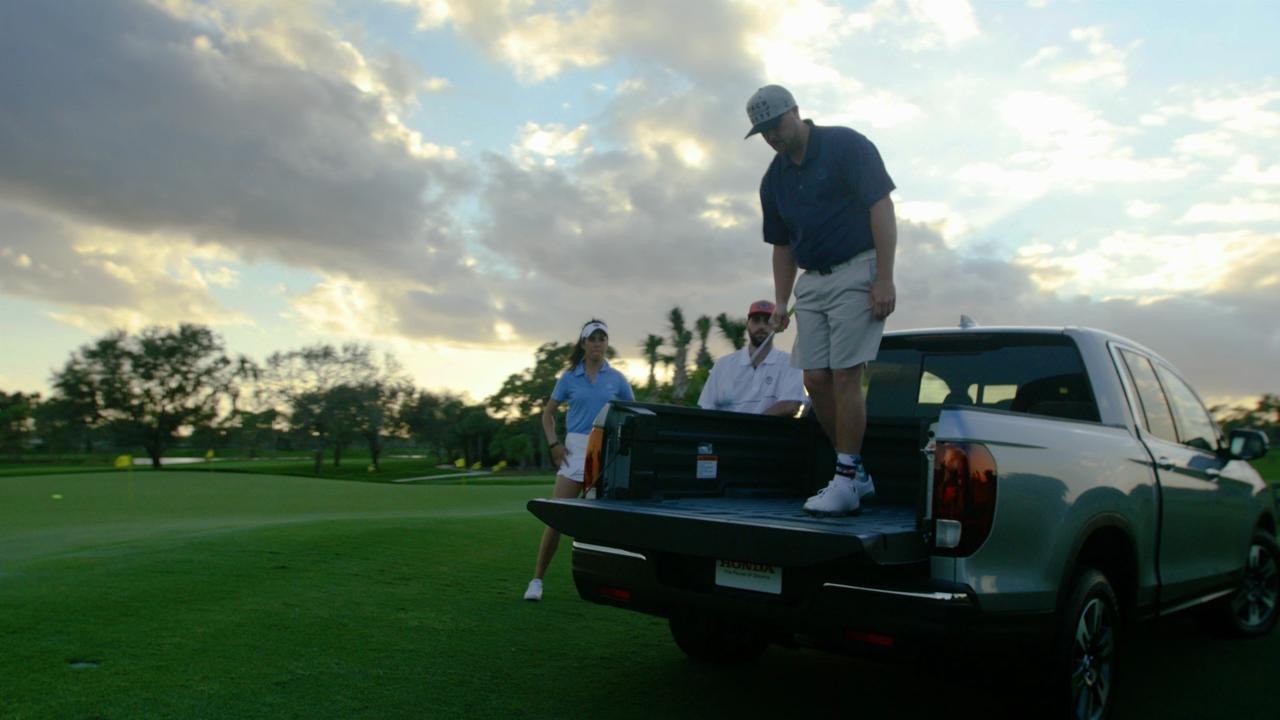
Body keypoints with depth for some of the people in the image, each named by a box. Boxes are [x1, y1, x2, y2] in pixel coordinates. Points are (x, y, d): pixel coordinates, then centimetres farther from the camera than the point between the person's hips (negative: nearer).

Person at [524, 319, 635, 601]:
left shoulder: (616, 379, 5)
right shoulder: (569, 378, 5)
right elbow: (548, 413, 12)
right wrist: (554, 444, 0)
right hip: (575, 448, -1)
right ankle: (537, 580, 4)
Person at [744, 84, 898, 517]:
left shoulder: (846, 146, -7)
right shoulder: (773, 180, 12)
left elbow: (882, 209, -12)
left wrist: (884, 279, -19)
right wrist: (781, 301, 10)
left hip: (857, 272, -7)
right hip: (812, 281, 7)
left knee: (845, 375, -11)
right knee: (815, 379, 1)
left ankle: (846, 481, -2)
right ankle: (856, 473, 14)